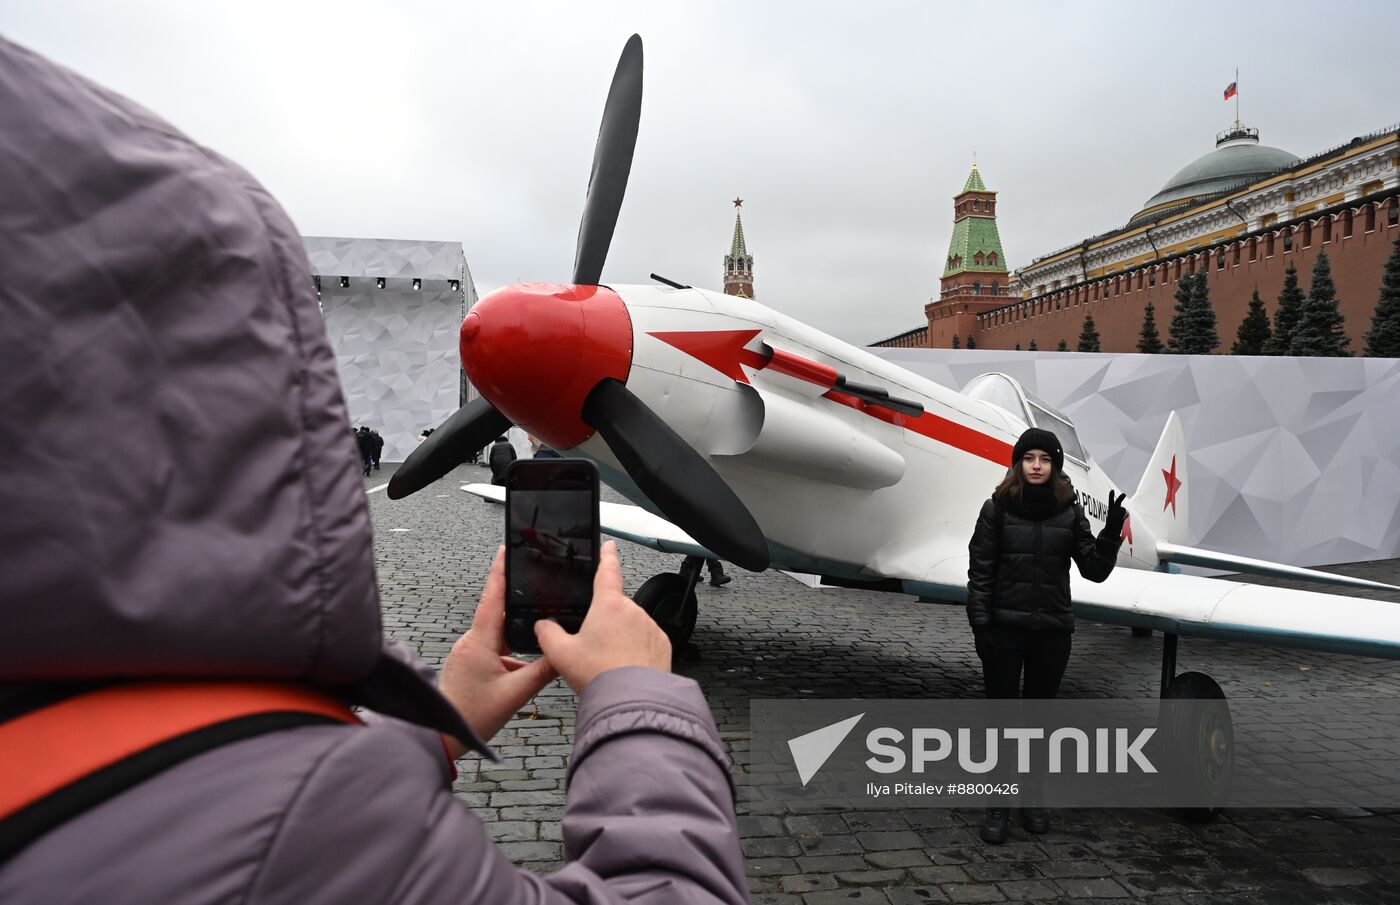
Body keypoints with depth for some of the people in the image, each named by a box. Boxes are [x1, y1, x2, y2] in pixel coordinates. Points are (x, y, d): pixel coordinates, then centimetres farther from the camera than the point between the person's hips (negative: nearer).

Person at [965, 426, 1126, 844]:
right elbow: (980, 572, -4)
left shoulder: (1070, 512, 2)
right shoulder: (997, 508, -3)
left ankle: (1028, 794, 29)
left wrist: (1112, 531, -15)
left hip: (1052, 629, 2)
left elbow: (1095, 570, 0)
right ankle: (997, 803, 15)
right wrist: (980, 624, -10)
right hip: (1005, 626, -2)